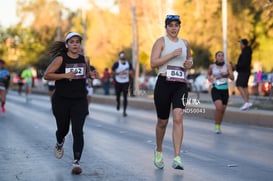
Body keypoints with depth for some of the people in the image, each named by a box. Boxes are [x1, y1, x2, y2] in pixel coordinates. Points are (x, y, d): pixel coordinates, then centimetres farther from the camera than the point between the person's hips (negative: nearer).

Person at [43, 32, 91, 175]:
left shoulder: (83, 59, 5)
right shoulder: (60, 59, -7)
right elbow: (46, 75, -13)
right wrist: (65, 75, -23)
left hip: (80, 101, 2)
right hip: (61, 100, -1)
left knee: (78, 131, -11)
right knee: (63, 129, 15)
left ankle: (76, 162, -8)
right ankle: (59, 144, 51)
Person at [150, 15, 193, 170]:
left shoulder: (185, 43, 14)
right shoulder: (161, 42, 0)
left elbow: (189, 57, 33)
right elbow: (153, 63, -11)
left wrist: (190, 63, 10)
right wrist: (173, 54, -17)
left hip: (181, 85, 2)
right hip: (164, 83, -2)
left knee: (178, 117, -17)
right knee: (163, 121, 8)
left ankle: (177, 158, -21)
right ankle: (159, 151, 34)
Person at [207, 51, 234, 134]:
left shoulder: (228, 66, -1)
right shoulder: (212, 66, 2)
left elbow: (232, 78, -4)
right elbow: (209, 74, 22)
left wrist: (227, 74, -23)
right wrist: (209, 78, 0)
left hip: (225, 90, 2)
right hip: (215, 90, -2)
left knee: (223, 110, 9)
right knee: (219, 107, -22)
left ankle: (219, 126, 33)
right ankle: (216, 125, -3)